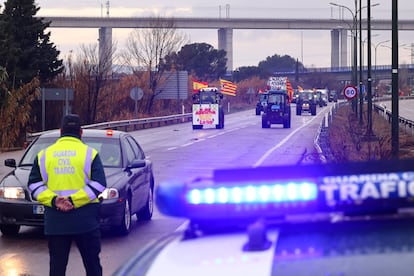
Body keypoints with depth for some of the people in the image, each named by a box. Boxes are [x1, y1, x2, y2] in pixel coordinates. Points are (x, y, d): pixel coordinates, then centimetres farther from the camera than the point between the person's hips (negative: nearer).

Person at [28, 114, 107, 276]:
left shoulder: (44, 155, 8)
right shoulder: (89, 153, 0)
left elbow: (34, 184, 2)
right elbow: (99, 184, -10)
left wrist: (54, 200, -8)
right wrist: (73, 200, -12)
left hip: (54, 221, 2)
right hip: (85, 220, -2)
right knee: (92, 263, 9)